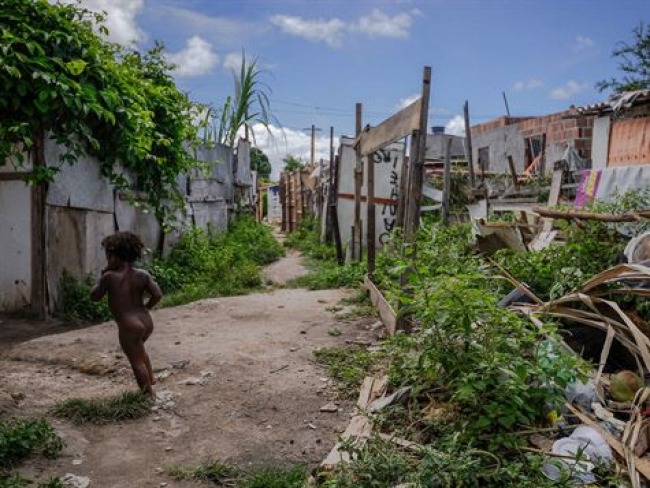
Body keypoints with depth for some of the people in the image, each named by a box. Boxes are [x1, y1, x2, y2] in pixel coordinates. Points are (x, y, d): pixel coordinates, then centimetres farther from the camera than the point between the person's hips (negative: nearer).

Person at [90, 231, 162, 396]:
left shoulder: (109, 276, -11)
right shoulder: (142, 275, -2)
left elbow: (94, 296, 0)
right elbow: (157, 295, -7)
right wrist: (145, 307, 10)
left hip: (129, 326, -6)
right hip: (146, 322, 6)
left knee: (136, 361, 8)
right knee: (140, 350, 34)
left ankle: (149, 393, 14)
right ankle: (151, 378, 42)